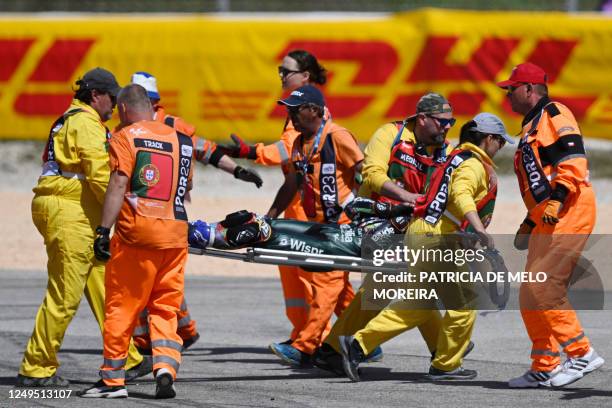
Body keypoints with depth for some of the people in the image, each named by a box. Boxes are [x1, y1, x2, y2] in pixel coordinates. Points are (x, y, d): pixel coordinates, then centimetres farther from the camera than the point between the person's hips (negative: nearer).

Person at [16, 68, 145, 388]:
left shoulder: (71, 121, 24)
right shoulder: (86, 122, -9)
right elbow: (99, 173, -18)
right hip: (70, 214, -11)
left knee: (102, 287, 12)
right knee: (64, 296, -9)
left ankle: (126, 360, 16)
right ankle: (36, 369, -6)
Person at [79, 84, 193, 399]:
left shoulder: (126, 137, -2)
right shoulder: (180, 139, 14)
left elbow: (118, 185, -11)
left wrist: (103, 230, -13)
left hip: (136, 232, -5)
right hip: (175, 233, 5)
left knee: (121, 307, 3)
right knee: (166, 307, 10)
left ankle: (113, 379, 6)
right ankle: (165, 367, -8)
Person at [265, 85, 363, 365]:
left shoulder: (337, 137, -11)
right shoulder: (300, 143, 14)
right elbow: (291, 186, 22)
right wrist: (269, 218, 17)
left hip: (342, 223, -9)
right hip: (318, 224, 9)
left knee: (326, 282, -13)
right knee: (338, 287, 12)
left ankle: (304, 347, -20)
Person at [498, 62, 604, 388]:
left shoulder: (553, 114, -4)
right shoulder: (531, 127, 28)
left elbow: (573, 159, -17)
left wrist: (557, 199, -25)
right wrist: (529, 223, 27)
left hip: (569, 212, -11)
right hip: (547, 219, 11)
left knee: (541, 289, -18)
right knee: (533, 295, 8)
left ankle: (581, 353, -15)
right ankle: (544, 368, 12)